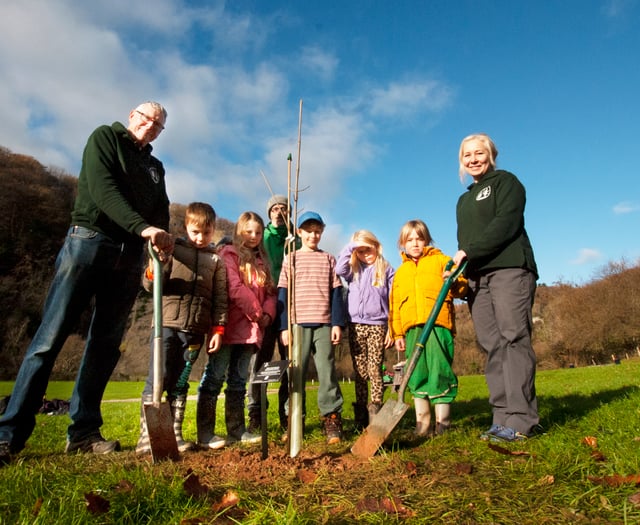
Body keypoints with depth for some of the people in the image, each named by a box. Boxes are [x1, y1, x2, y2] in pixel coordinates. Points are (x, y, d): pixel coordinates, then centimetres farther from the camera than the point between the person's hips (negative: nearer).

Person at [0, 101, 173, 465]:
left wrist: (161, 242, -8)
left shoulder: (156, 167, 24)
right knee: (50, 338, -8)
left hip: (130, 256, 5)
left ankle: (84, 432, 7)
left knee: (106, 345, 2)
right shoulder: (105, 137, 8)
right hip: (89, 241, -5)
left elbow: (161, 212, 15)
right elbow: (103, 189, -10)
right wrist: (142, 227, -23)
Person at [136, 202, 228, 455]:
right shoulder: (172, 249, 5)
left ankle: (175, 435, 15)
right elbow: (150, 285, 0)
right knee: (157, 379, -4)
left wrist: (218, 329, 2)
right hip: (166, 323, -2)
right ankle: (145, 436, 4)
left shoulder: (216, 260, 11)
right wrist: (155, 268, -21)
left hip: (195, 330, 2)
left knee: (180, 383, 8)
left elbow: (220, 298, 9)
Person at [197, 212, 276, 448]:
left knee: (239, 380, 11)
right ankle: (205, 433, 2)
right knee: (214, 377, -3)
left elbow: (270, 291, 16)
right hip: (229, 326, -7)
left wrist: (267, 314, -2)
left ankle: (236, 430, 18)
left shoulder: (261, 261, 20)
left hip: (251, 329, 7)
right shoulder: (228, 254, -1)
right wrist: (256, 312, -10)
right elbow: (235, 288, -13)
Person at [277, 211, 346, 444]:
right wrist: (284, 326, -3)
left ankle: (331, 419, 5)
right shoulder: (290, 258, 10)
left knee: (327, 371, -2)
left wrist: (337, 323, -3)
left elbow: (336, 293, 8)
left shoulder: (329, 259, 13)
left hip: (324, 324, 0)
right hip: (297, 323, 0)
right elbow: (283, 294, 5)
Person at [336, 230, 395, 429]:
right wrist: (350, 246, -5)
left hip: (378, 325, -2)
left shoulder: (387, 270, 8)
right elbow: (339, 269, -10)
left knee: (375, 370, -6)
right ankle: (360, 415, 12)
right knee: (360, 372, 6)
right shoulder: (353, 270, 14)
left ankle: (375, 412, 0)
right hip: (356, 326, 2)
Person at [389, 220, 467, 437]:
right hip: (412, 328, 4)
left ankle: (443, 421, 10)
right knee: (417, 376, 7)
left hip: (438, 324, -4)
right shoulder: (400, 272, 21)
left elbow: (461, 285, 5)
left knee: (440, 371, -4)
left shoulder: (441, 260, 10)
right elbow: (394, 304, 17)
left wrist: (455, 282, -19)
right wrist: (397, 333, 11)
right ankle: (422, 422, 18)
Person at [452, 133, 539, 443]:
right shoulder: (464, 200, 26)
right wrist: (459, 270, 4)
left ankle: (520, 419, -10)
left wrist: (467, 251, -13)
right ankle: (503, 418, 1)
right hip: (477, 276, 6)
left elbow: (506, 223, -9)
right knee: (492, 345, 0)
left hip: (509, 269, -6)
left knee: (513, 338, -12)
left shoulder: (505, 182, 7)